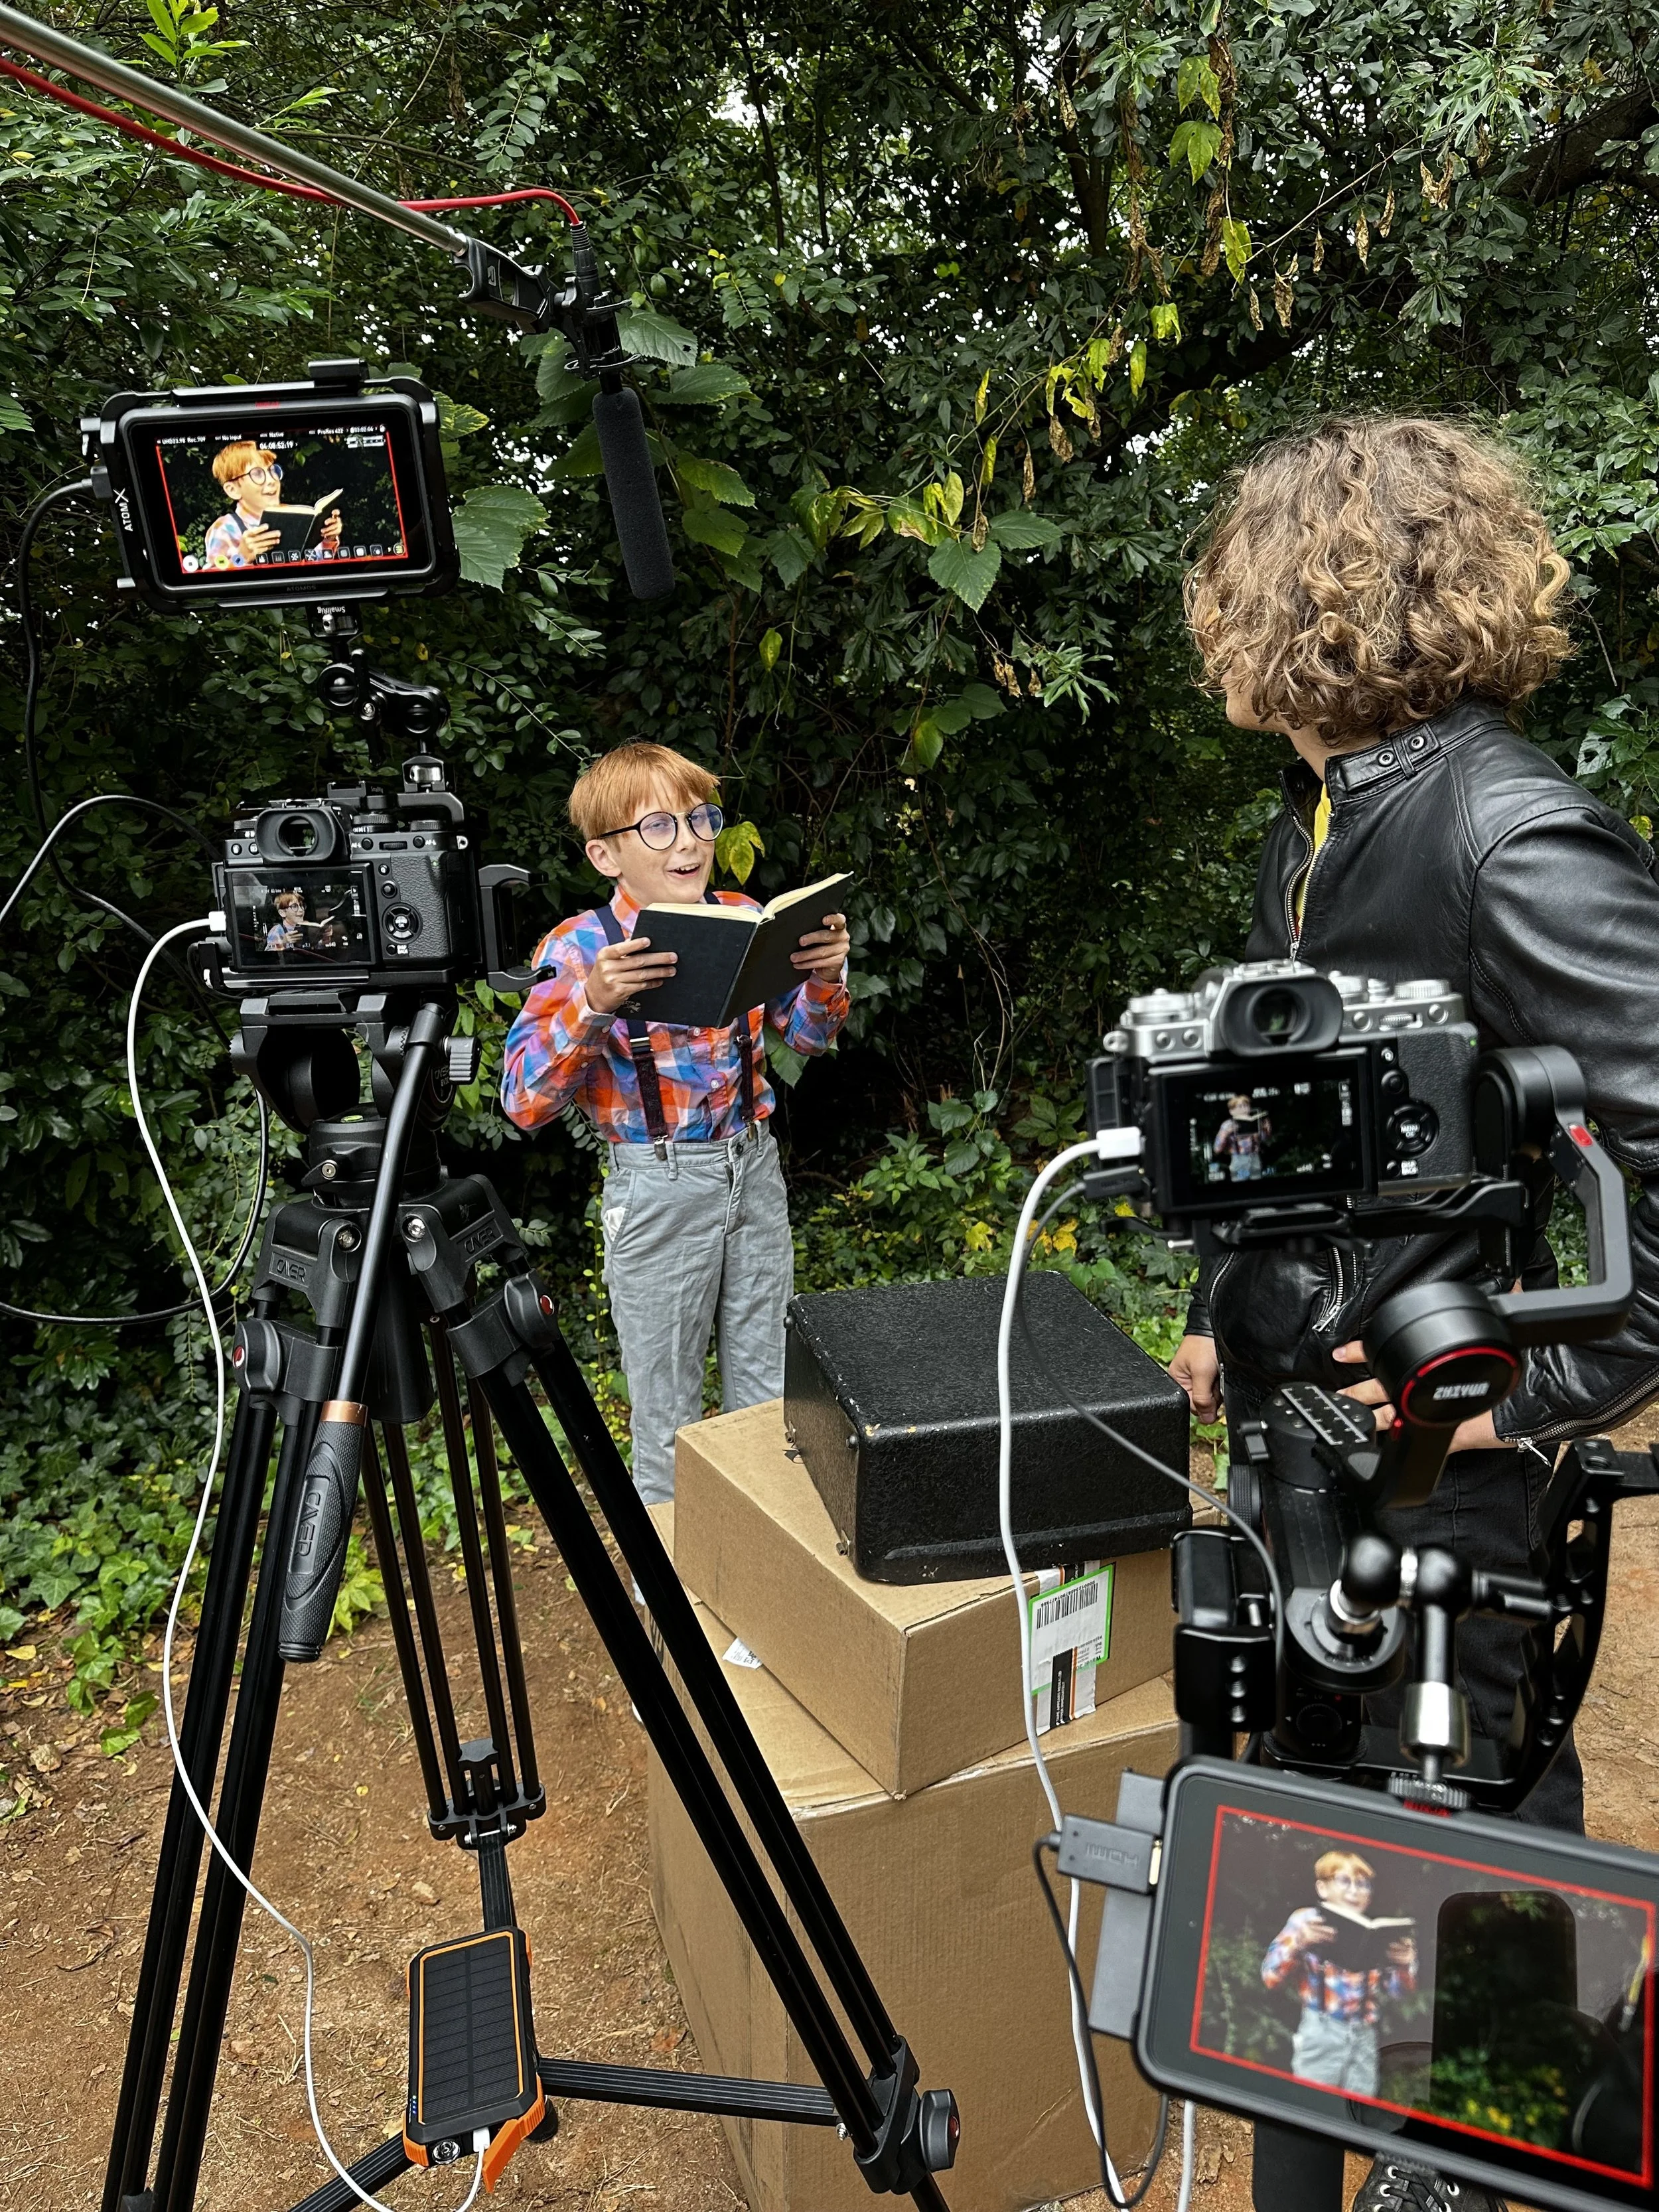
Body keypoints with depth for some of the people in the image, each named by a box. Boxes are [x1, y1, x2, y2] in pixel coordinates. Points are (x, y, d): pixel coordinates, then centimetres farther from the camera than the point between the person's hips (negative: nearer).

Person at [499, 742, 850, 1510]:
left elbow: (807, 1035, 12)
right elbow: (525, 1102, -19)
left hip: (753, 1167, 5)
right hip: (658, 1187, -4)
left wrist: (826, 974, -9)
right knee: (668, 1424, 8)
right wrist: (594, 1004, -33)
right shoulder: (578, 948, -13)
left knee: (767, 1401, 18)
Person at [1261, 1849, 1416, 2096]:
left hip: (1365, 2038, 4)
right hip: (1321, 2033, -4)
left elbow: (1399, 1990, 11)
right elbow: (1271, 1977, -7)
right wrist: (1299, 1943, -23)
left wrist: (1405, 1965, -10)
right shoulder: (1307, 1921, -1)